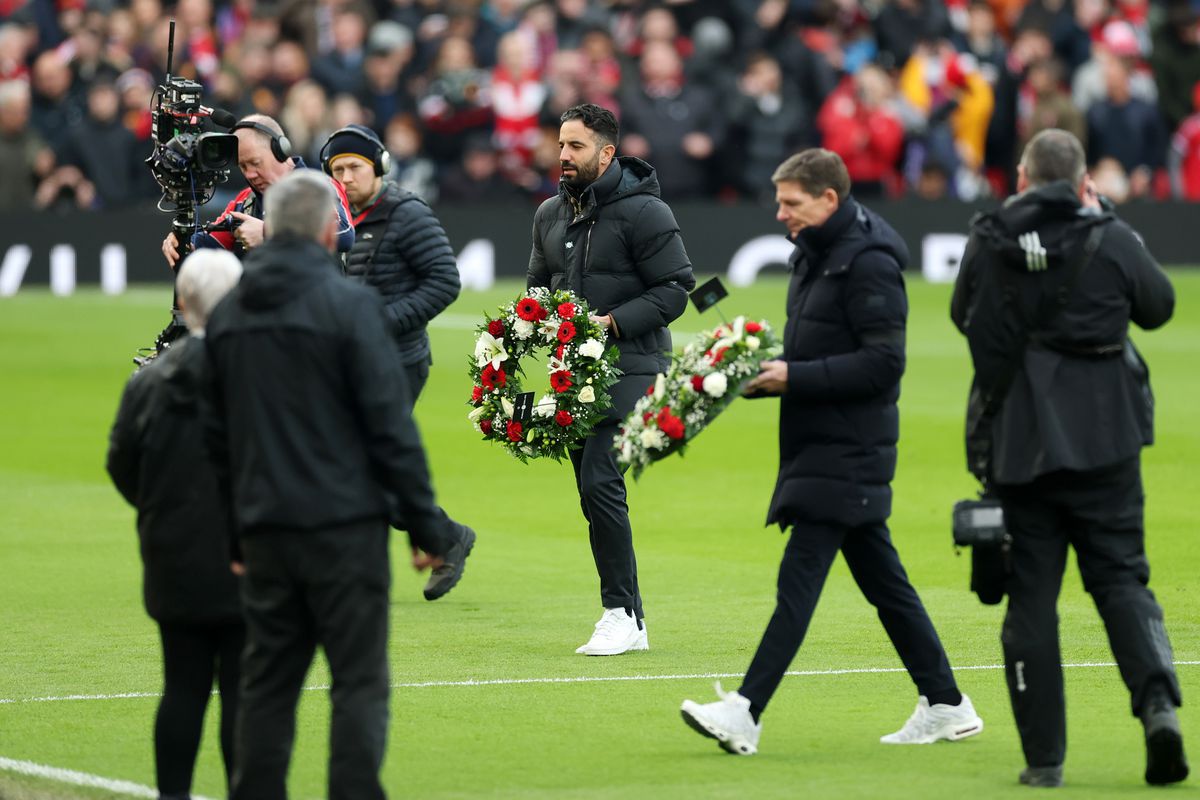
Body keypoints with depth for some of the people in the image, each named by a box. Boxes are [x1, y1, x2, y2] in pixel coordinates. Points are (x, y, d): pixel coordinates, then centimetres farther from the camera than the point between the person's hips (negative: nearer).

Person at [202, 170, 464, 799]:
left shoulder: (228, 315, 10)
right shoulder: (348, 304, -10)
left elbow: (216, 434, 14)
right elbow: (390, 425, -11)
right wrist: (425, 521, -5)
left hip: (264, 530, 6)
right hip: (343, 526, -6)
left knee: (268, 682, 10)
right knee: (359, 682, -3)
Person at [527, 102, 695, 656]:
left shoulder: (643, 212, -8)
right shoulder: (550, 215, 14)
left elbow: (676, 288, -10)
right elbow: (539, 284, 26)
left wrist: (615, 321, -20)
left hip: (630, 370, -8)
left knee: (601, 483, -18)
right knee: (592, 491, 7)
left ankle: (621, 613, -11)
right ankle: (631, 620, 13)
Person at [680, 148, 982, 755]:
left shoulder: (869, 264, -15)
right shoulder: (813, 256, 16)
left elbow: (883, 363, -20)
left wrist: (794, 378, -22)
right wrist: (765, 374, 3)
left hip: (849, 450, -10)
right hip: (818, 444, 10)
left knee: (799, 577, -13)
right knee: (880, 576, 13)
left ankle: (745, 713, -17)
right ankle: (945, 706, 19)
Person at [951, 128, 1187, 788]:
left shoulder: (987, 243, -2)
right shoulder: (1112, 240, -4)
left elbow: (964, 315, 13)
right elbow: (1158, 306, 13)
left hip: (1017, 442, 0)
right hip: (1104, 438, 0)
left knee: (1031, 592, 5)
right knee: (1121, 577, 7)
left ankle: (1043, 755, 4)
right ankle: (1158, 702, -17)